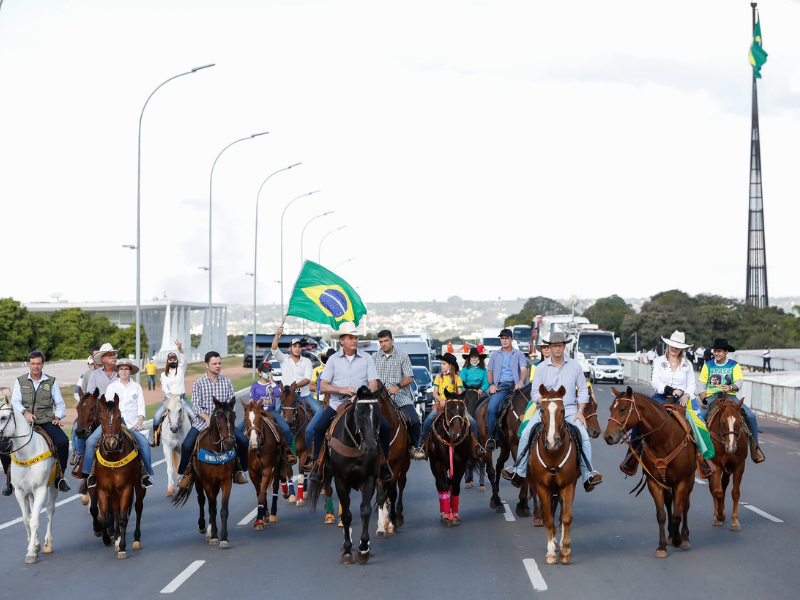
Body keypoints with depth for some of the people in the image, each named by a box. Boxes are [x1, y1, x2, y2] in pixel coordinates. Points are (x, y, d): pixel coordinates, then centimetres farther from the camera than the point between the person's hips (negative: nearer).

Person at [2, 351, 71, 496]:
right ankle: (9, 478, -2)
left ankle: (61, 476, -9)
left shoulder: (51, 382, 12)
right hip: (23, 422, 0)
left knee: (63, 442, -28)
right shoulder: (20, 381, 11)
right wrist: (25, 412, -20)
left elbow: (60, 404, 14)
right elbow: (15, 402, -1)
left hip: (46, 422, 0)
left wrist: (57, 416, -6)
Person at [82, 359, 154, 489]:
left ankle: (148, 473, -14)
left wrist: (139, 421, -8)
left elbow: (141, 406, 8)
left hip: (131, 423, -1)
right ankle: (87, 472, -11)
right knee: (91, 441, -18)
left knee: (144, 443, -26)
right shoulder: (111, 386, 14)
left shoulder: (136, 387, 13)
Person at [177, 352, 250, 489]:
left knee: (243, 441, -15)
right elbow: (196, 406, -6)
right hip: (203, 420, -2)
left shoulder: (227, 382, 5)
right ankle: (184, 474, 0)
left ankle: (239, 471, 4)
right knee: (187, 444, -21)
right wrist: (207, 418, -21)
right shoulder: (199, 383, -1)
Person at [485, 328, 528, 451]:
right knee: (491, 409, -23)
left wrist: (520, 382, -21)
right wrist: (491, 384, -1)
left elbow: (524, 370, -1)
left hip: (514, 386, -1)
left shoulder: (518, 354, 11)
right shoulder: (495, 355, 19)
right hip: (499, 387, 1)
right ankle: (491, 438, -14)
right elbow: (490, 372, 19)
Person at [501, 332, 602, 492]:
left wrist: (580, 411, -3)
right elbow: (535, 392, 3)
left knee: (584, 437, -22)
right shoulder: (541, 367, 4)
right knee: (526, 434, -17)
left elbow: (583, 390, 9)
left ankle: (588, 475, -15)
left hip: (570, 411, 0)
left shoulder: (575, 366, 6)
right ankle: (519, 471, -7)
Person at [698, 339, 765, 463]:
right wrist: (703, 399, -10)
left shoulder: (734, 365, 6)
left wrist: (731, 387, -28)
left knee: (750, 415, -20)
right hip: (711, 397, 1)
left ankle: (754, 446, -6)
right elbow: (701, 384, 6)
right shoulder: (708, 365, 10)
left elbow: (739, 382, -6)